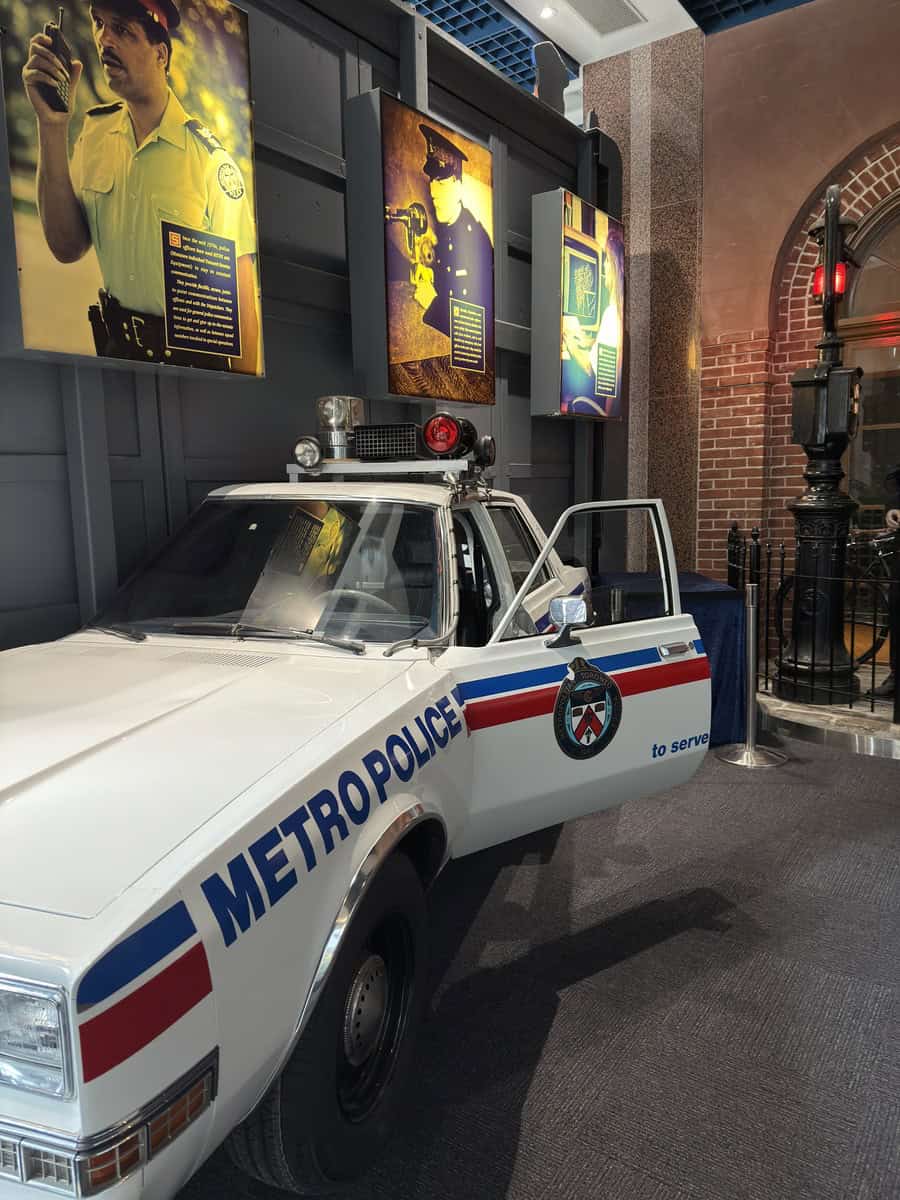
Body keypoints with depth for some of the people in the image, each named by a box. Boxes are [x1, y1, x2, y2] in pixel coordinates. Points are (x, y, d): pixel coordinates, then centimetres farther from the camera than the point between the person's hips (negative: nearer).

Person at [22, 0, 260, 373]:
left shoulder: (208, 155, -16)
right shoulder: (95, 132, 1)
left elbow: (239, 286, -17)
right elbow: (67, 247, -6)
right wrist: (52, 127, -14)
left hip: (194, 355, -5)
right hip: (118, 346, 5)